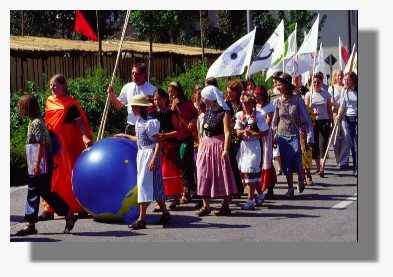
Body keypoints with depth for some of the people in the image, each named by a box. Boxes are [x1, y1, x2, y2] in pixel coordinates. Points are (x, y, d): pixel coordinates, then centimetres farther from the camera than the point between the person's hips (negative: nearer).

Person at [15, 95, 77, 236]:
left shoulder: (36, 123, -15)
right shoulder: (34, 121, 14)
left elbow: (42, 144, -21)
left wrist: (37, 163, -23)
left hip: (41, 165, -10)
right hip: (34, 166, 10)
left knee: (45, 192, -4)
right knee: (32, 193, 7)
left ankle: (69, 215, 7)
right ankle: (31, 225, 9)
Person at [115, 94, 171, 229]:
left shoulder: (150, 122, -17)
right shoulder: (138, 122, 10)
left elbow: (158, 142, -18)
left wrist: (154, 160, -25)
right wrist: (125, 136, 30)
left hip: (150, 155, -9)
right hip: (142, 154, 9)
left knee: (144, 184, -11)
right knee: (154, 186, 13)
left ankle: (141, 219, -11)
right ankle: (165, 213, 23)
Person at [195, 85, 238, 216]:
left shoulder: (224, 113, -12)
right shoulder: (208, 110, 11)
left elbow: (227, 133, -18)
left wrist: (225, 150, -25)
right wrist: (202, 144, 12)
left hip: (218, 145, -8)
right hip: (206, 145, 8)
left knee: (222, 175, 0)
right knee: (204, 175, 5)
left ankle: (226, 206, 8)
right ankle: (206, 206, 10)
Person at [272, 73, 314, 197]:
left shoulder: (297, 100, -6)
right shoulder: (278, 102, 2)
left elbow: (306, 120, -4)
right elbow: (274, 122, 10)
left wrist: (310, 137, -9)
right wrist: (273, 138, 2)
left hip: (295, 136, -3)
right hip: (282, 137, 3)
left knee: (297, 163, -8)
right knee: (286, 164, 5)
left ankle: (301, 180, 23)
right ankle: (290, 189, 16)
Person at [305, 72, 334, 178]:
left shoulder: (326, 94, 6)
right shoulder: (309, 95, 5)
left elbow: (329, 110, 9)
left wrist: (332, 122, 6)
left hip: (324, 121, -1)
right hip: (313, 122, 1)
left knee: (323, 145, -10)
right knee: (314, 145, 3)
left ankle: (322, 169, -20)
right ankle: (318, 167, 14)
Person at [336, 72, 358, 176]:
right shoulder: (345, 92, 7)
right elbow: (342, 107, 9)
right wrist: (339, 115, -8)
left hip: (357, 119, -4)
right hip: (349, 119, 4)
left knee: (357, 145, -10)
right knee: (352, 145, 5)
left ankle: (357, 169, -8)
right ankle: (355, 168, 11)